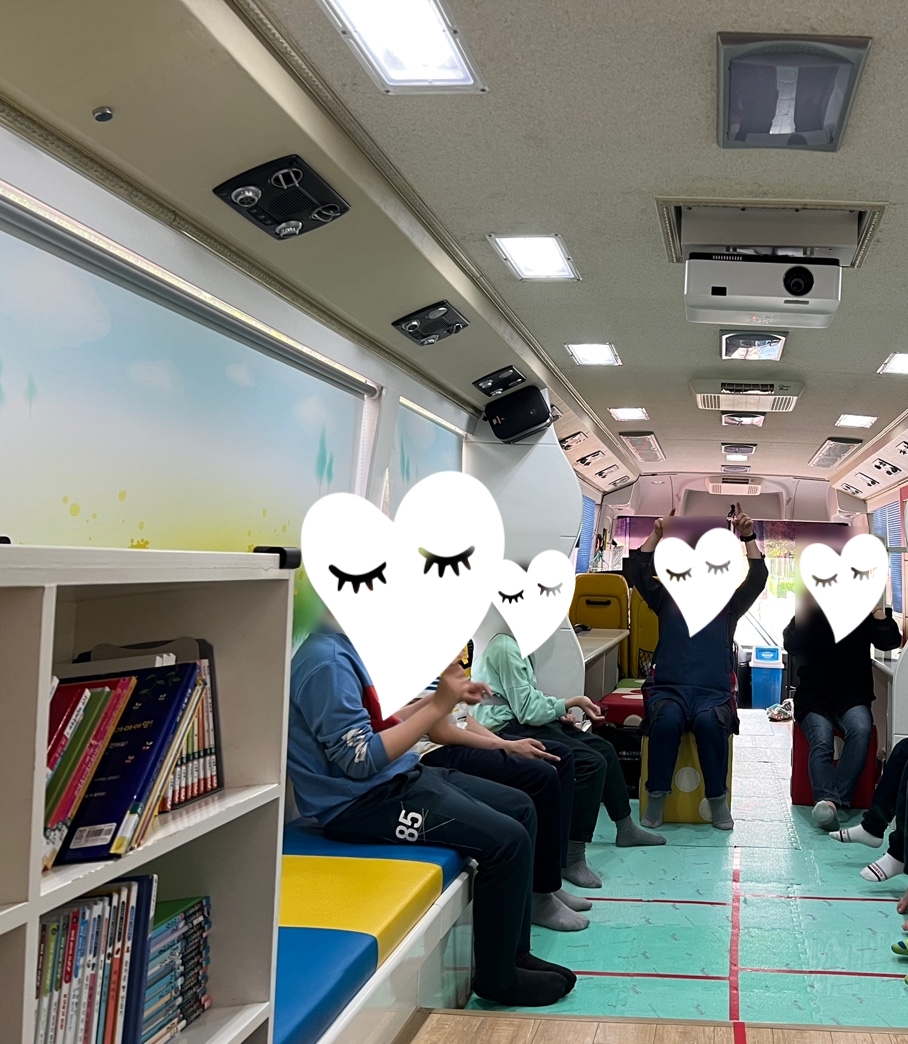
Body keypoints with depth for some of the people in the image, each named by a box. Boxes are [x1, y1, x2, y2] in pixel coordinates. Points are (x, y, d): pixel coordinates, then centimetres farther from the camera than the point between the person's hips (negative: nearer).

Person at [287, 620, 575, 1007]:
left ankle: (515, 953, 19)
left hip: (396, 778, 10)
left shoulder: (337, 645, 8)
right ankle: (497, 978, 3)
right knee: (507, 840, -16)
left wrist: (445, 698, 6)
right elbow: (360, 760, -24)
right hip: (364, 802, -10)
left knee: (520, 808, 11)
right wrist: (438, 706, -21)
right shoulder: (323, 659, -23)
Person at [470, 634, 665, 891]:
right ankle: (571, 859, -16)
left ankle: (626, 829, 29)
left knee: (603, 748, 11)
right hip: (506, 728, -10)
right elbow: (528, 710, -22)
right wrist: (572, 703, -12)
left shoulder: (513, 641, 10)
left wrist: (559, 712, 1)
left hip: (520, 718, 10)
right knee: (591, 762, -21)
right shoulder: (504, 646, -22)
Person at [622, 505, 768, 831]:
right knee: (667, 719, -34)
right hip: (668, 688, 0)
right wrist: (658, 534, 1)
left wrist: (748, 538, -4)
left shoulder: (727, 604, 18)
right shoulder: (667, 598, 17)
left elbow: (758, 579, 5)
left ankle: (717, 799, -19)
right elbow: (635, 571, 6)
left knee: (709, 721, -34)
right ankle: (657, 795, -20)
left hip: (714, 691, 0)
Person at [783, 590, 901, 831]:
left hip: (852, 696, 1)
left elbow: (890, 641, -6)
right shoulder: (810, 612, 4)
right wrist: (802, 612, -24)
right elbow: (792, 646, -12)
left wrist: (879, 611, -20)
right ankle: (828, 801, -47)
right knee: (821, 742, -28)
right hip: (814, 696, -1)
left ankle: (830, 802, -36)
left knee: (861, 730, -31)